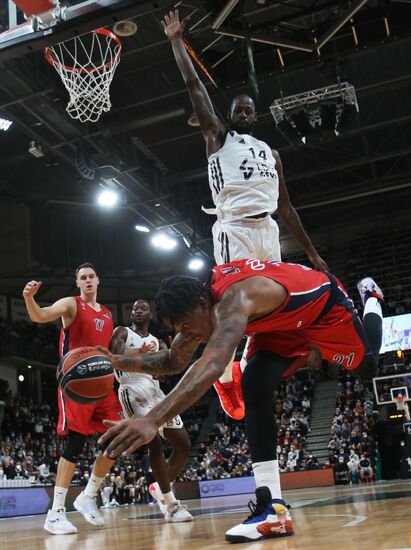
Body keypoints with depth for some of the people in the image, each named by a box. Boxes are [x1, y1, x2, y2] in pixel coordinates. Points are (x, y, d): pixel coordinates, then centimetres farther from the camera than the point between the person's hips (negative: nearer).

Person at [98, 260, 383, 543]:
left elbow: (212, 366, -63)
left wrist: (153, 420, -73)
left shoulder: (233, 297, -45)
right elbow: (174, 361, -5)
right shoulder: (199, 301, -18)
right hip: (283, 323, 6)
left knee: (366, 364, 19)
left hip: (323, 302, -6)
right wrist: (122, 361, -22)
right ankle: (273, 508, -15)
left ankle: (370, 298, 49)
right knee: (256, 388, -17)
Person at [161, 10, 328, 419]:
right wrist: (177, 42, 9)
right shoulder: (218, 136, 15)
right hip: (233, 229, -5)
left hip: (267, 230, 5)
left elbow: (285, 207, 23)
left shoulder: (270, 153, 25)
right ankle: (225, 378, -6)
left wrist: (310, 251, 17)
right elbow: (194, 86, 8)